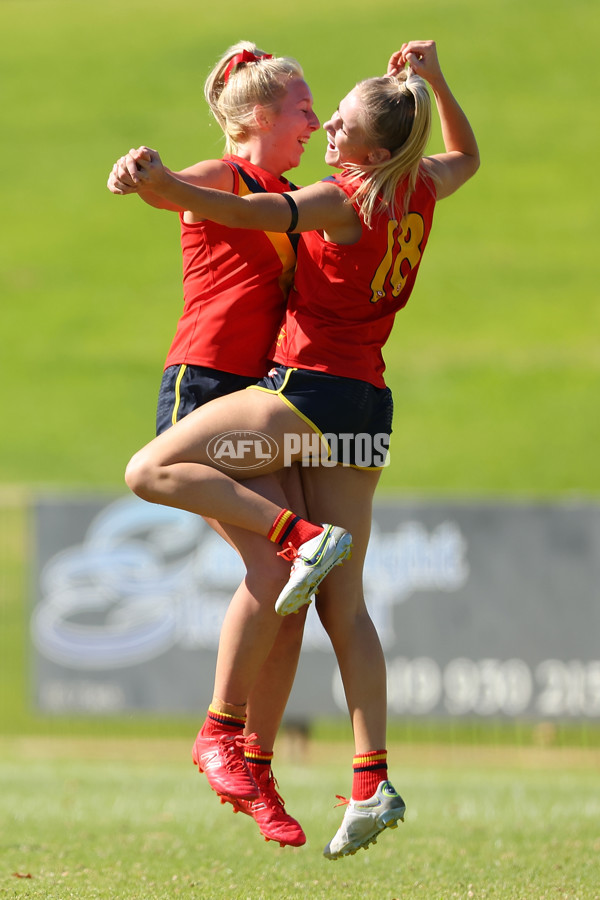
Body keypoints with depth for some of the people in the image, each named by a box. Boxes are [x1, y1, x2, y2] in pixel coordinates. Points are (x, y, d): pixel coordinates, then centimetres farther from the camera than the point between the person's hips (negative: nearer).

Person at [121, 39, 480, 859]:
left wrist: (167, 186, -41)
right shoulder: (420, 189, 10)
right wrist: (434, 83, 25)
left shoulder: (346, 199, -12)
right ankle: (372, 782, 1)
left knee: (152, 470, -8)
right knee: (344, 606, 7)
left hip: (314, 390, -8)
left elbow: (255, 213, -28)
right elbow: (468, 156, 34)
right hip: (365, 405, 8)